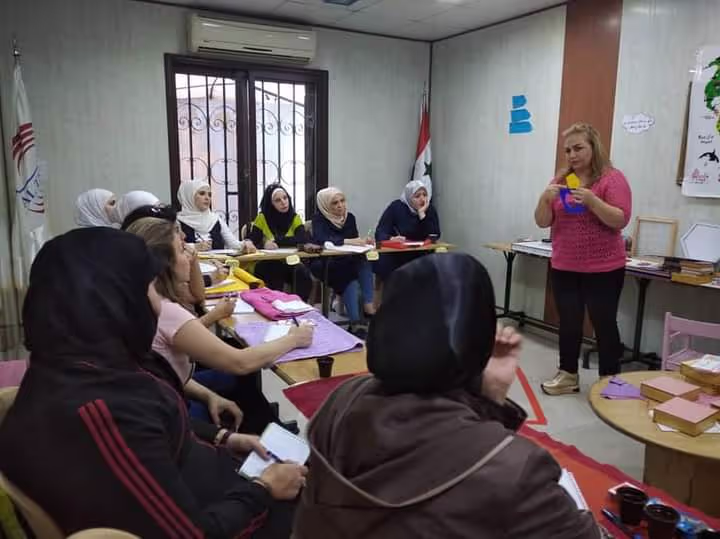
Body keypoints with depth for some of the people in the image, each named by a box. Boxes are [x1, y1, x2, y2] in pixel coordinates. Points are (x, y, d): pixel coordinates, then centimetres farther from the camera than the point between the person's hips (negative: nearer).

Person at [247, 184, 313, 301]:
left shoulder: (295, 218, 3)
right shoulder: (262, 218, 0)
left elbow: (303, 239, -15)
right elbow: (251, 243, -8)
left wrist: (277, 241, -23)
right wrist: (264, 244, -30)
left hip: (290, 264, 1)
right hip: (266, 266, -1)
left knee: (303, 272, -28)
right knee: (275, 271, -33)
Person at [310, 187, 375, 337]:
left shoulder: (349, 217, 6)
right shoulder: (319, 218, -10)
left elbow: (354, 240, 4)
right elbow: (321, 240, -28)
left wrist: (363, 241, -20)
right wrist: (347, 241, -37)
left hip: (347, 263, 5)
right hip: (323, 264, -5)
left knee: (364, 263, -29)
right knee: (351, 279, -34)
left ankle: (369, 307, -34)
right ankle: (355, 324, -35)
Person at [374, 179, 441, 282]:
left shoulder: (430, 209, 4)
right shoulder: (396, 207, -4)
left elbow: (434, 236, -9)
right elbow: (380, 233, -12)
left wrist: (422, 214, -16)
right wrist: (391, 239, -33)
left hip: (420, 256, 3)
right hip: (394, 255, -2)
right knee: (384, 261, -30)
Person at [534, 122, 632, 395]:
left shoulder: (612, 178, -6)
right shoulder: (560, 180, 7)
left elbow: (621, 220, -15)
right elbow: (543, 222, 4)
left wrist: (591, 200, -27)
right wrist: (545, 199, -14)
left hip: (603, 269, -4)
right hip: (563, 268, 4)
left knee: (604, 324, 4)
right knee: (568, 323, 10)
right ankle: (568, 375, 22)